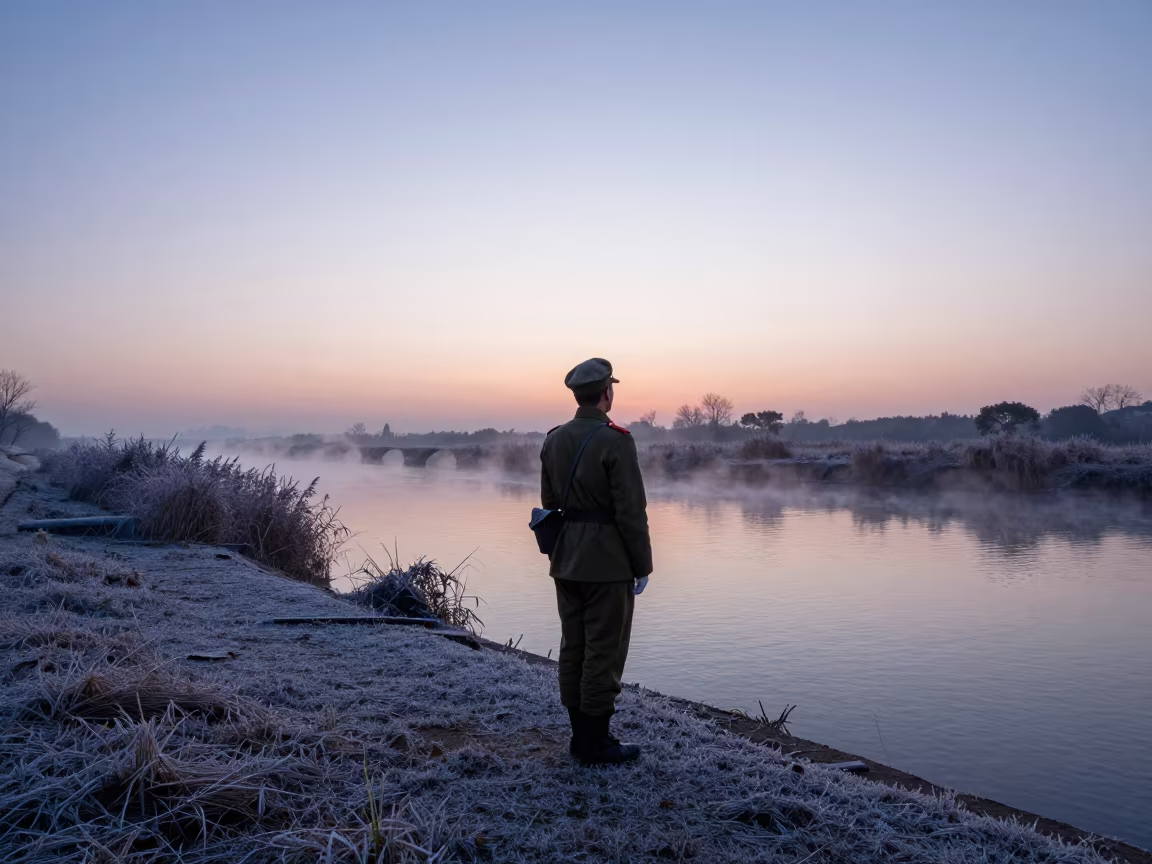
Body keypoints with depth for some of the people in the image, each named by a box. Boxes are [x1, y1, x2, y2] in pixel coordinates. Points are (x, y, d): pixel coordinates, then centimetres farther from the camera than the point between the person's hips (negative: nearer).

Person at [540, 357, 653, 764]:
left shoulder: (553, 440, 6)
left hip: (566, 562, 7)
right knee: (604, 651, 2)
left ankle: (581, 735, 23)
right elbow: (631, 512, -17)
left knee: (574, 646, 13)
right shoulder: (615, 441, -16)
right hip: (607, 563, -7)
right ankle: (596, 742, 10)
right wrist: (641, 567, -8)